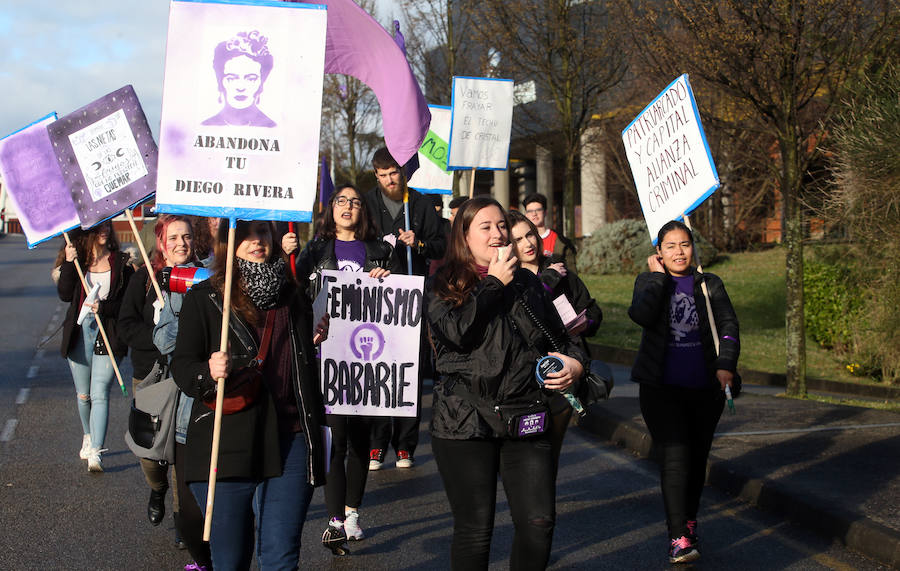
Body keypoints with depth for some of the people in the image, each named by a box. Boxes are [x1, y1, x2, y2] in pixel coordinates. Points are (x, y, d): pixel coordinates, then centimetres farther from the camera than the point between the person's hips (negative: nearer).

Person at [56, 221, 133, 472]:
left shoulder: (121, 262, 2)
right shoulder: (76, 259, 5)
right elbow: (64, 294, -7)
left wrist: (104, 307, -15)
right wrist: (69, 263, -17)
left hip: (108, 335, -2)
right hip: (79, 332, 2)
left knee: (99, 393, -12)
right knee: (83, 395, 14)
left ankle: (95, 452, -16)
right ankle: (88, 436, 39)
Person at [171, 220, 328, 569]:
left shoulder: (293, 297, 14)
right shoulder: (204, 298, 3)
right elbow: (181, 366, -3)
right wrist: (208, 372, -20)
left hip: (289, 444, 2)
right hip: (226, 446, -2)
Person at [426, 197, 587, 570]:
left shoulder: (527, 282, 17)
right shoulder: (442, 286, 5)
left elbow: (559, 336, 26)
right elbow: (458, 332, -15)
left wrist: (575, 363, 5)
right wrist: (493, 283, -7)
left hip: (525, 422, 3)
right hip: (465, 422, -3)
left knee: (539, 522, -5)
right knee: (474, 528, 0)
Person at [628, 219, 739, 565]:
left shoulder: (709, 284, 9)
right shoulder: (649, 281, 5)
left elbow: (728, 325, 0)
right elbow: (640, 315, -16)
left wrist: (726, 365, -15)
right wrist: (658, 276, -10)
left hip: (705, 389, 3)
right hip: (662, 389, -3)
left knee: (697, 458, 12)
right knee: (675, 456, -14)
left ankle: (689, 522, 31)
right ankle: (679, 538, -18)